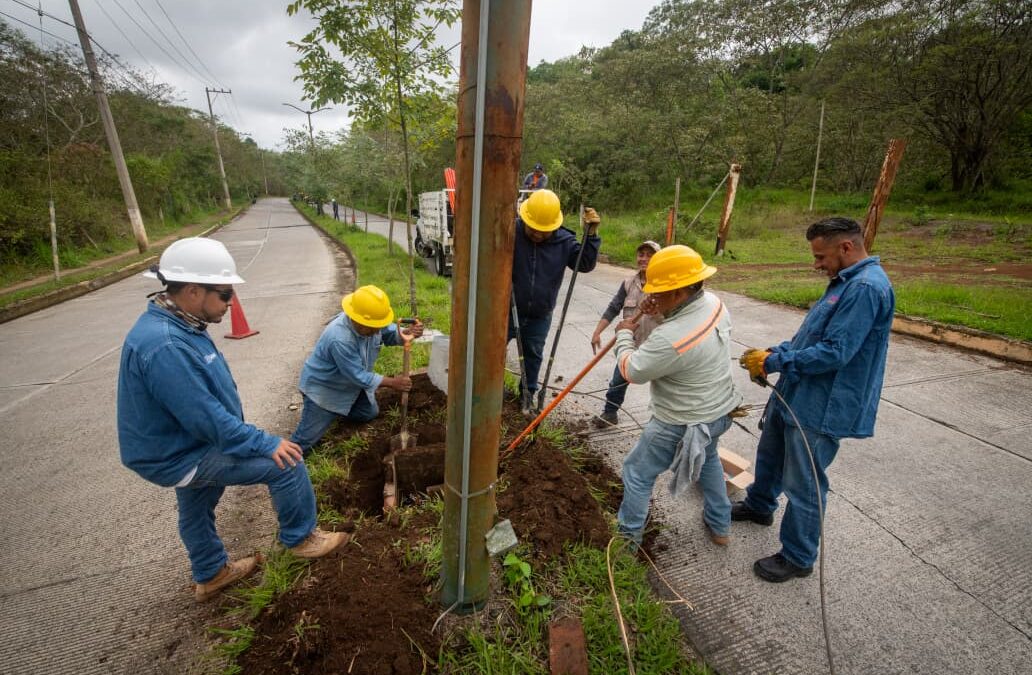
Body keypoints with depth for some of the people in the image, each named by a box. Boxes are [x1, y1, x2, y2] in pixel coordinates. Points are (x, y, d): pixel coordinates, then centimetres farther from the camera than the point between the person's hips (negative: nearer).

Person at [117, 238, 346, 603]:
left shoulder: (175, 322, -1)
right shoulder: (164, 347, -34)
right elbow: (207, 419, -32)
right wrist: (267, 444, -23)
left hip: (183, 442, 11)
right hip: (180, 457, -10)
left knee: (196, 511, 27)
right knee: (285, 463, -10)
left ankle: (211, 574, 51)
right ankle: (301, 537, 11)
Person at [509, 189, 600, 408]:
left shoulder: (564, 241, -6)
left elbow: (586, 264, -6)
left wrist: (590, 234, -18)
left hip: (540, 316, 2)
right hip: (507, 310, -2)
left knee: (533, 354, 18)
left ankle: (528, 393, 38)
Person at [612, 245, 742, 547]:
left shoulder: (670, 339, -36)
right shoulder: (714, 303, -10)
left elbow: (631, 371, -20)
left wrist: (624, 334, -5)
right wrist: (663, 313, -2)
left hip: (682, 425, -8)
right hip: (719, 411, 9)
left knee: (637, 473, 12)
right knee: (708, 458, 35)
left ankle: (628, 535, 31)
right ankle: (720, 526, 50)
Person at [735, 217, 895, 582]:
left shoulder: (866, 288, -22)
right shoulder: (845, 282, 11)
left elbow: (834, 353, -28)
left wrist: (774, 363, -19)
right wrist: (773, 353, 2)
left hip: (821, 408, -10)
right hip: (794, 395, 10)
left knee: (803, 484, 5)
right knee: (770, 453, 26)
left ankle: (797, 557, 26)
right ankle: (759, 505, 50)